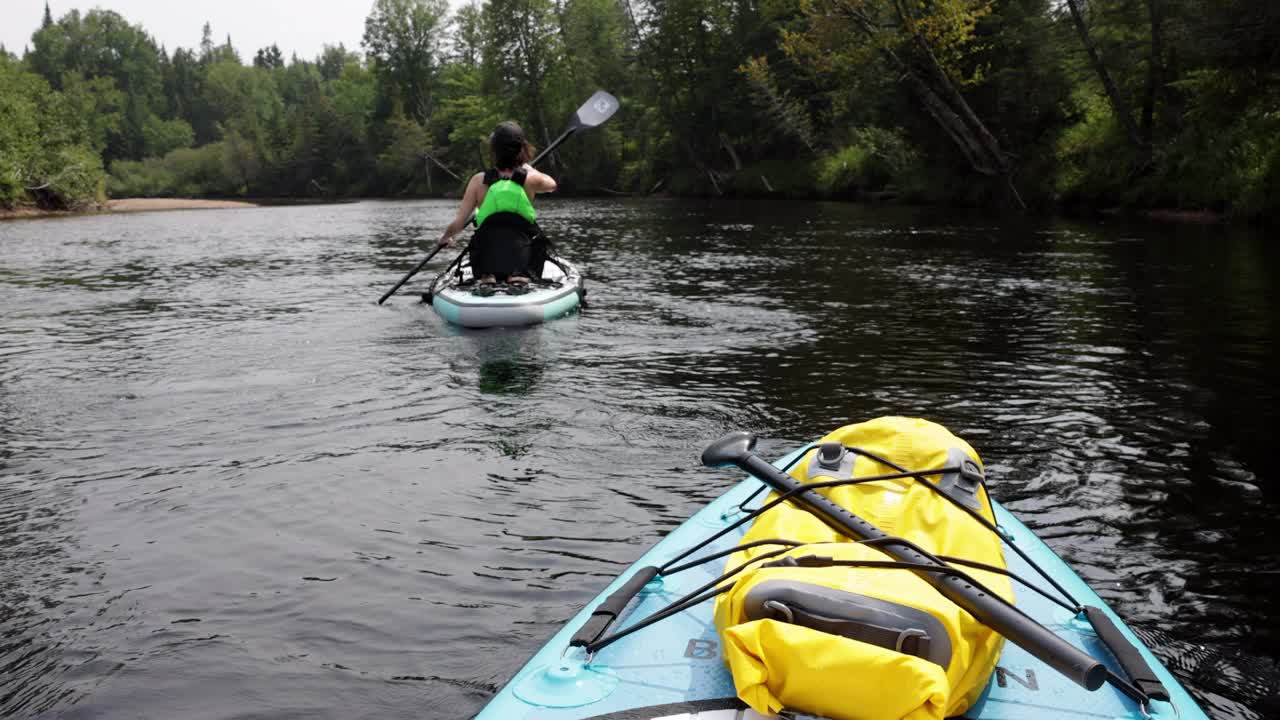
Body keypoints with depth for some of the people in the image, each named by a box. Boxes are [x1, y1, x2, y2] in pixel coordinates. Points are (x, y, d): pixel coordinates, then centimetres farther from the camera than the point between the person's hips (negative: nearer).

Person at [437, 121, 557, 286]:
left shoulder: (478, 181, -5)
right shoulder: (530, 180, -5)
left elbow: (458, 224, -3)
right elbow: (551, 184, 20)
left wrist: (445, 237, 17)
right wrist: (527, 167, 33)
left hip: (486, 262, 2)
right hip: (523, 261, -2)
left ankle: (486, 279, -2)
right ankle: (519, 278, -6)